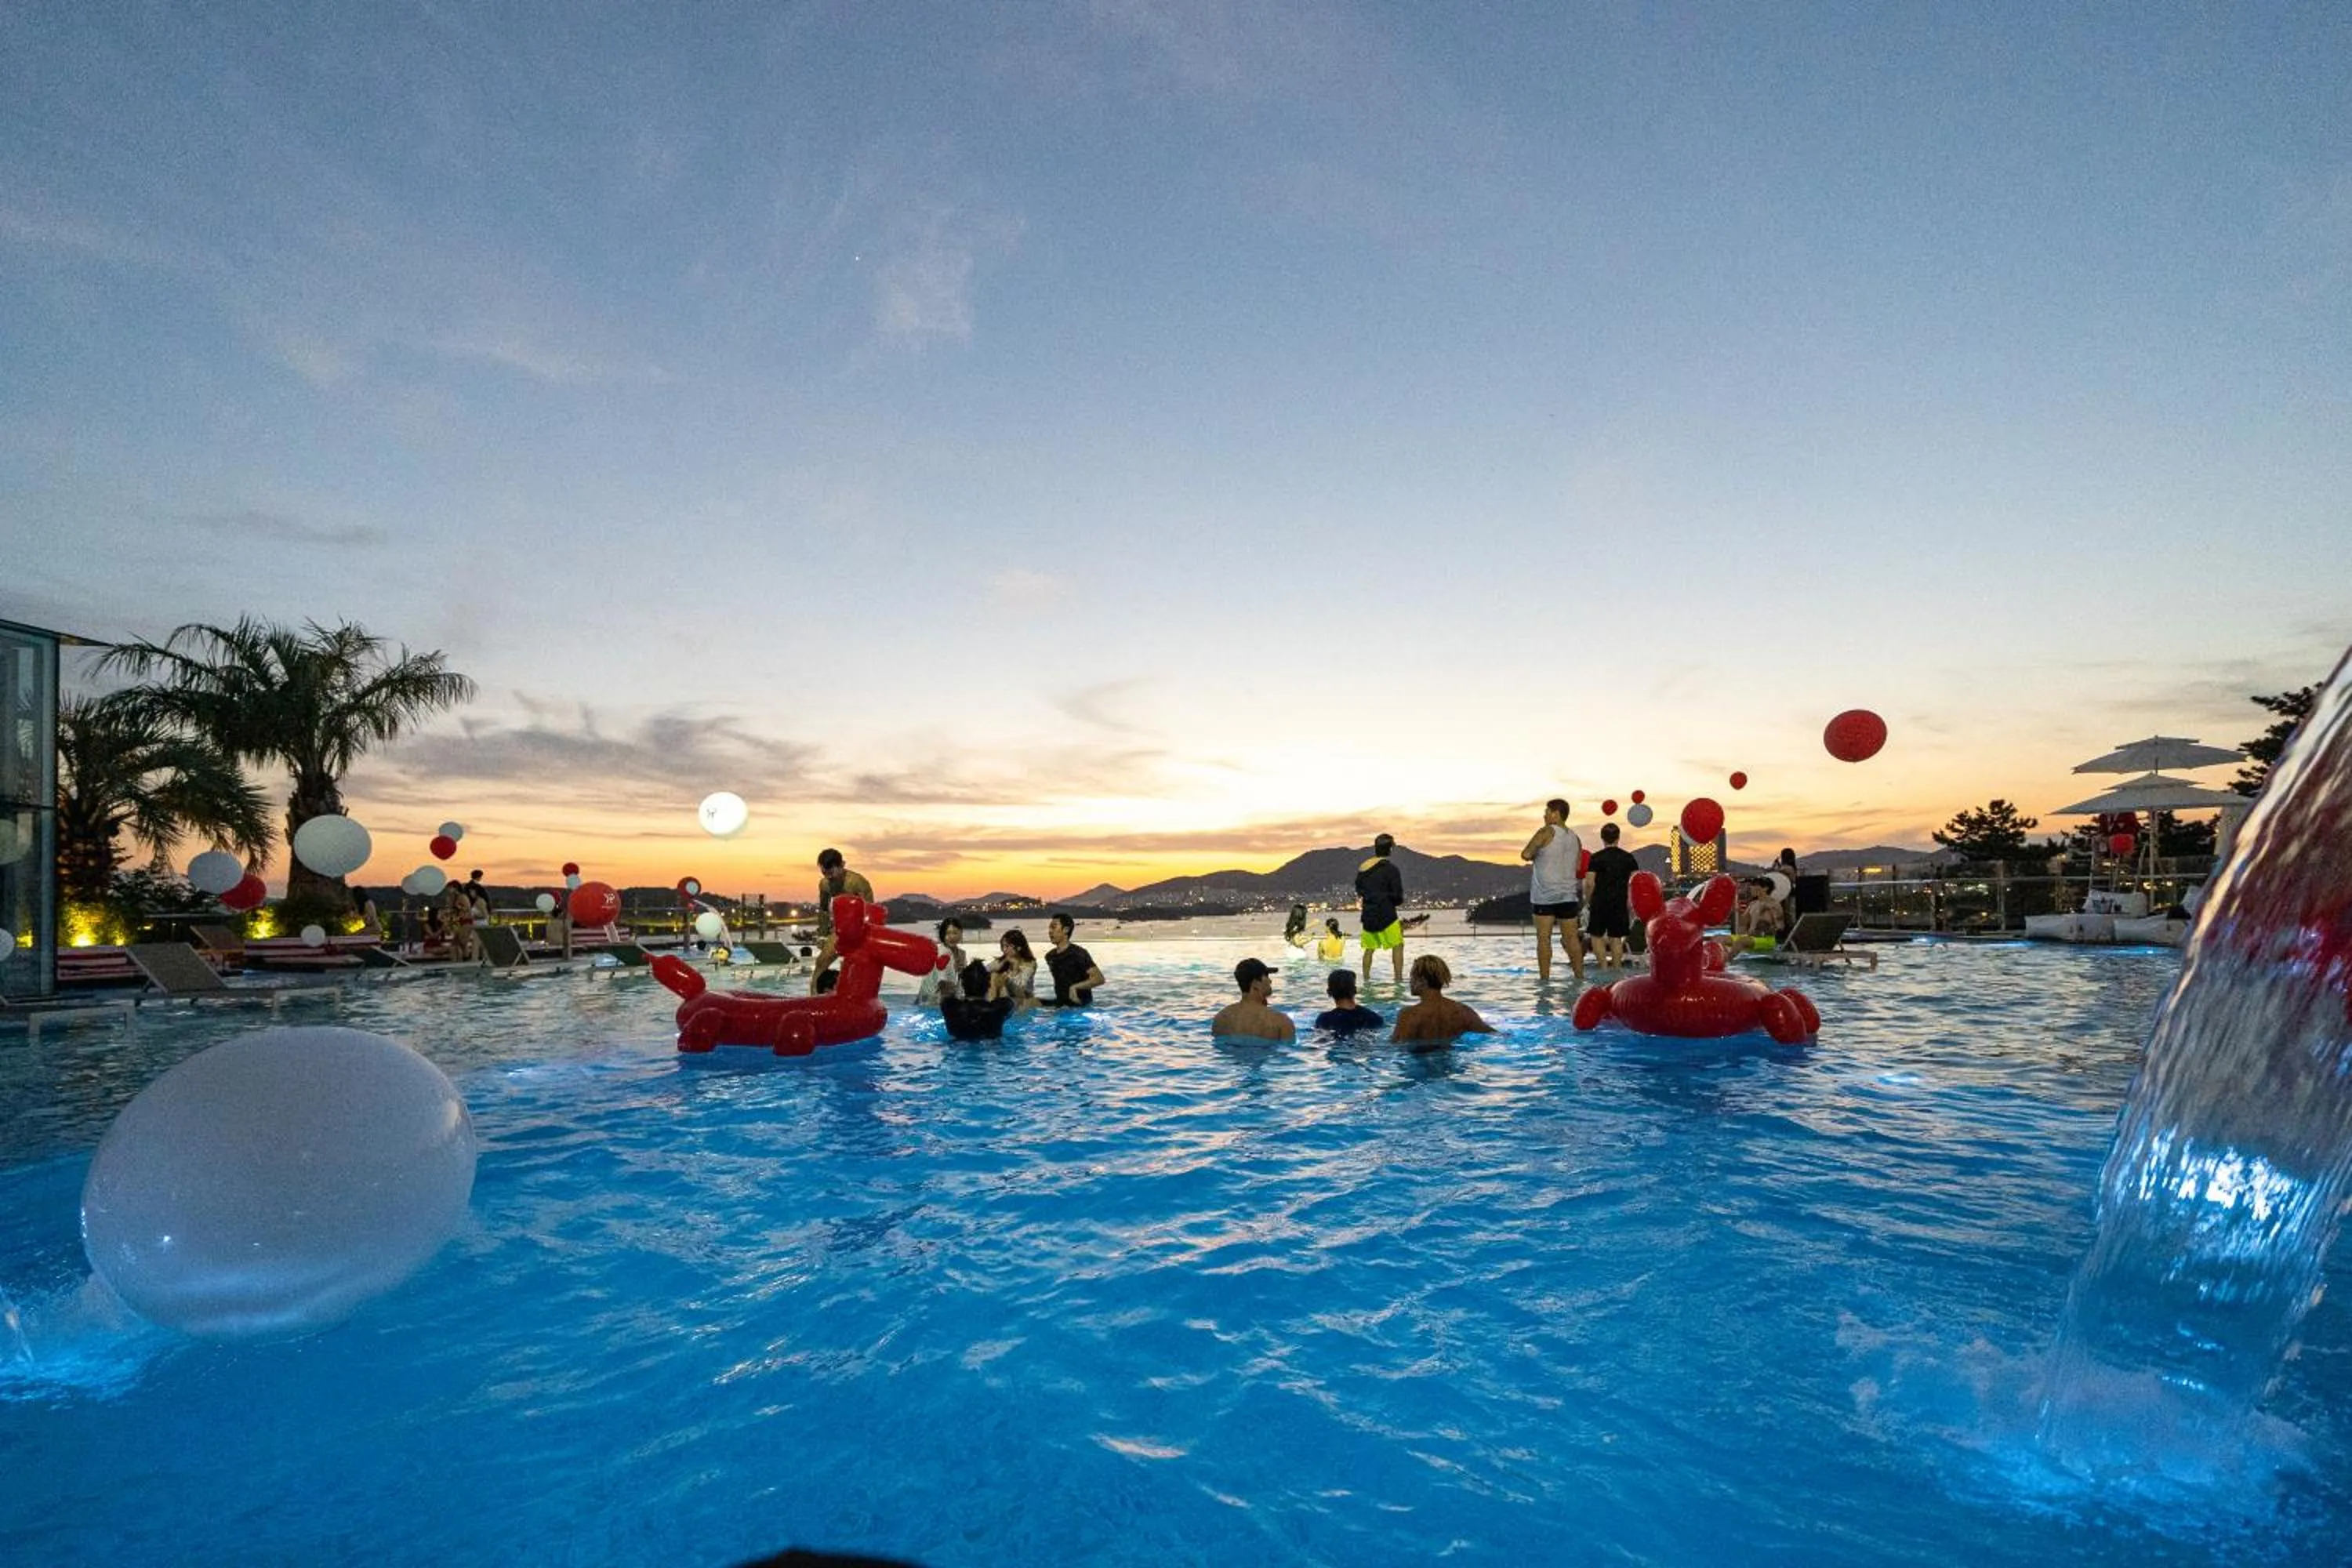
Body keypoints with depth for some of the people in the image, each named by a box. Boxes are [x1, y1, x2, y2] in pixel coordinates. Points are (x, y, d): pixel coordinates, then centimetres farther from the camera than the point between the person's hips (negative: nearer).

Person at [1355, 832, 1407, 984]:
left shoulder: (1362, 868, 7)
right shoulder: (1390, 869, -11)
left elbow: (1358, 891, 14)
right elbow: (1398, 896, -10)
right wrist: (1393, 902, 9)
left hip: (1368, 915, 6)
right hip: (1385, 915, -6)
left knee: (1369, 949, 15)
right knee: (1398, 946, 1)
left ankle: (1366, 979, 18)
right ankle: (1399, 979, -5)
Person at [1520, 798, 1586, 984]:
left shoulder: (1546, 832, -8)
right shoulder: (1575, 838, 12)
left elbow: (1526, 854, -16)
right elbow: (1578, 867, 16)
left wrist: (1533, 856, 5)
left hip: (1545, 894, -5)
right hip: (1568, 894, 6)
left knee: (1544, 937, -1)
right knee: (1571, 937, 8)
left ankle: (1544, 977, -2)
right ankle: (1579, 976, 10)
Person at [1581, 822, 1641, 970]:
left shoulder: (1596, 858, -4)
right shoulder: (1628, 857, 5)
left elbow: (1590, 883, -8)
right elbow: (1636, 882, 3)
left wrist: (1588, 901, 5)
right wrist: (1631, 903, 12)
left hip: (1600, 902, -3)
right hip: (1620, 903, 3)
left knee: (1597, 935, 6)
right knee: (1616, 938, 9)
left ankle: (1604, 968, -2)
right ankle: (1617, 969, 10)